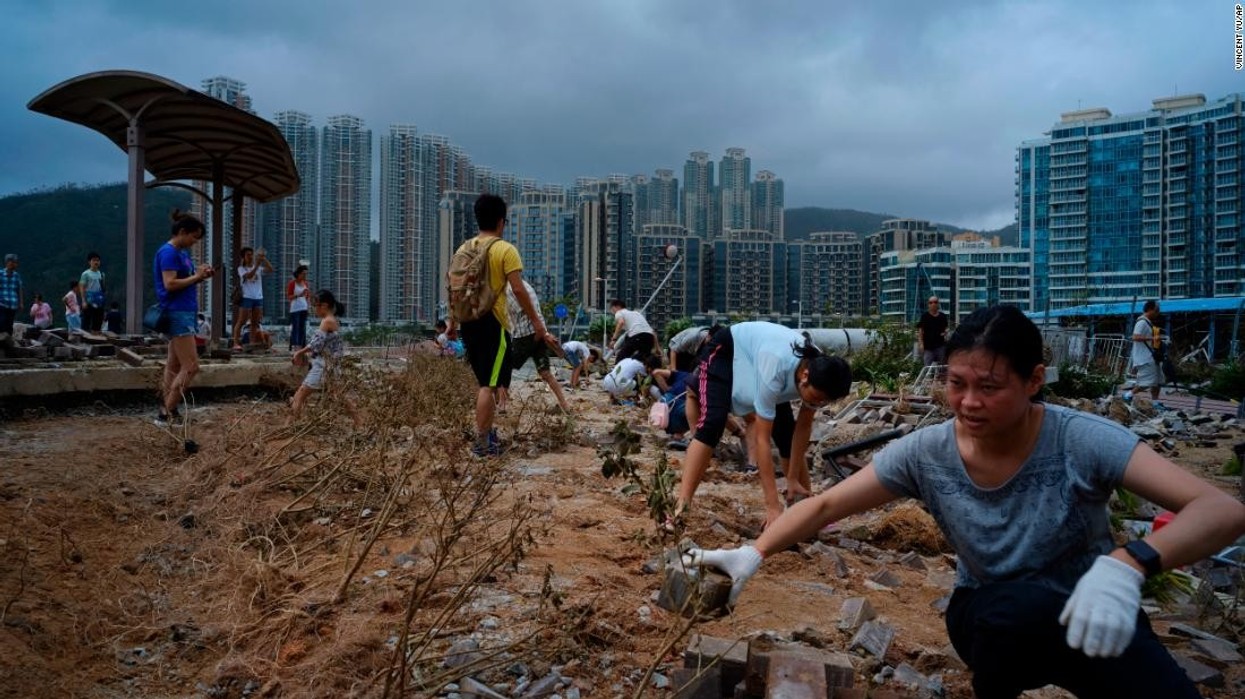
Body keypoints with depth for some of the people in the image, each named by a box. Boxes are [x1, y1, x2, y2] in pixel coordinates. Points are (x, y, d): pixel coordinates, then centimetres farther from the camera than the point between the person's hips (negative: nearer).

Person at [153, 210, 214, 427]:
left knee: (174, 365, 12)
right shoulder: (168, 252, -12)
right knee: (191, 367, -12)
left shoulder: (183, 252, 15)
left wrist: (200, 275, 2)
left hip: (185, 313, 10)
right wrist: (196, 277, -12)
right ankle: (166, 414, -7)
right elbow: (170, 284, -20)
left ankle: (168, 412, 18)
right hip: (177, 313, -10)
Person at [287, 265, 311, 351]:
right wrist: (299, 295, -20)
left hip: (304, 308, 6)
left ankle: (301, 345, 10)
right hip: (295, 309, -6)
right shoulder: (292, 283, -5)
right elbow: (288, 297, -8)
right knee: (295, 327, -8)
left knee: (303, 328, 6)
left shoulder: (306, 284, 12)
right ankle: (294, 346, -7)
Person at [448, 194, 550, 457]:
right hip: (492, 322, -7)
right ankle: (482, 443, -3)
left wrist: (453, 322, 21)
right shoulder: (505, 250, -8)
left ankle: (486, 432, 29)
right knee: (489, 384, -4)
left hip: (468, 322, 7)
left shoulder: (464, 248, 10)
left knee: (482, 381, 19)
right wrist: (537, 322, -7)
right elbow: (518, 290, -14)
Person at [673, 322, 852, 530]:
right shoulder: (776, 370, -44)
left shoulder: (819, 374, -25)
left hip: (759, 353, 6)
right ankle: (681, 507, -28)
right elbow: (762, 439, -40)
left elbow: (804, 427, -10)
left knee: (787, 432, -2)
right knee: (712, 425, -26)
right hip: (726, 351, -6)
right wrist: (773, 505, -40)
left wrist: (793, 479, -10)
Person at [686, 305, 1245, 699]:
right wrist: (754, 553, -28)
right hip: (993, 622, 2)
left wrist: (1128, 563, -47)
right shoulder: (926, 453, -17)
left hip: (1100, 620, -1)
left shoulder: (1080, 441, -23)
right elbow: (825, 505, -13)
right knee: (1025, 603, -33)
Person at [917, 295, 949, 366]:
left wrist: (945, 333, -4)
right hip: (928, 346, -3)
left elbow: (945, 328, 19)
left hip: (940, 345, 3)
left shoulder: (943, 316, 6)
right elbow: (920, 330, -2)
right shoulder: (924, 316, -3)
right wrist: (921, 344, -9)